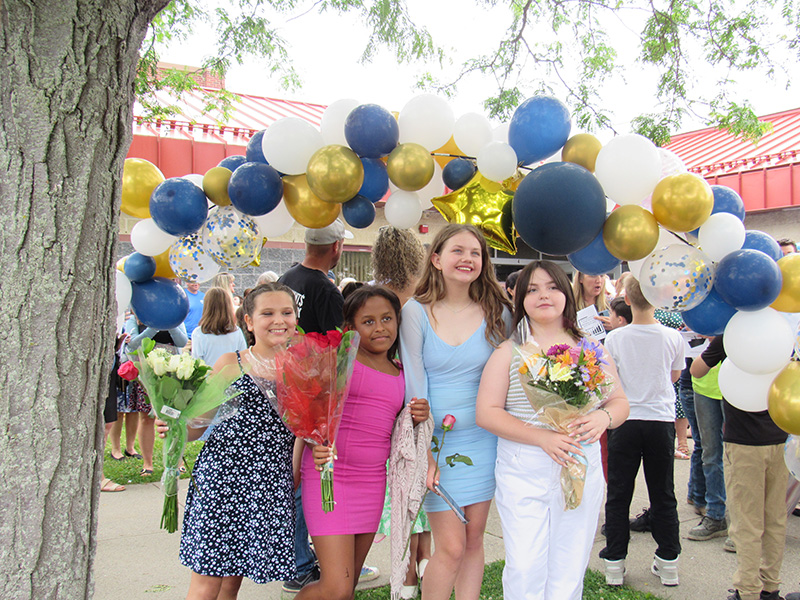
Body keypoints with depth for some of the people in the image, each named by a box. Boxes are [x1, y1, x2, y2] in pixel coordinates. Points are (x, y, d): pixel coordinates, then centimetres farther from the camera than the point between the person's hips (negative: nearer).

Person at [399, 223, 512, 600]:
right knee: (451, 547, -2)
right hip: (438, 441, -3)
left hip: (484, 439, 3)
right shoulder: (416, 312, -6)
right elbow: (414, 385, -7)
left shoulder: (497, 313, 1)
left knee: (474, 540, 10)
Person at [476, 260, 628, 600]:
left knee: (569, 572, 9)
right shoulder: (509, 352, 1)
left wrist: (604, 417, -11)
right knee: (525, 571, -2)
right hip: (522, 473, -2)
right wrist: (542, 437, -17)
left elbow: (620, 401, 14)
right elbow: (486, 413, -5)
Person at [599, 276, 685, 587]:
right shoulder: (673, 337, -6)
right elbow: (675, 375, 11)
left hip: (625, 420, -1)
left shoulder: (615, 338, -9)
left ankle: (614, 563, 13)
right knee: (663, 495, 13)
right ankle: (668, 562, 21)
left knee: (618, 495, 8)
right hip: (661, 420, 1)